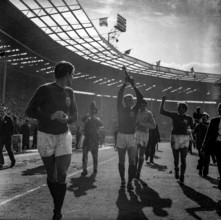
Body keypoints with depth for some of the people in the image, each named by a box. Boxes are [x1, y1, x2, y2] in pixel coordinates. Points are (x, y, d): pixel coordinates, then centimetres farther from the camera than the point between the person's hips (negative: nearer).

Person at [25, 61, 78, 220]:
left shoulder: (69, 92, 4)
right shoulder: (45, 89, -10)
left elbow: (75, 115, 10)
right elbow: (29, 111, -9)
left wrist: (67, 119, -13)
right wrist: (50, 116, -22)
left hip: (64, 136, 3)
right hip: (46, 136, -3)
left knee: (62, 175, -6)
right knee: (51, 176, 8)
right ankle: (57, 205, 29)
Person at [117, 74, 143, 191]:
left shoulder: (135, 110, 7)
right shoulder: (121, 109, 2)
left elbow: (140, 98, -3)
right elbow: (119, 96, -10)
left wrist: (134, 86, -9)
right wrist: (125, 83, -15)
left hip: (132, 137, 1)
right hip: (121, 136, -1)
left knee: (132, 161, -10)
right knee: (121, 161, 6)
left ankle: (130, 182, -7)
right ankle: (123, 180, 18)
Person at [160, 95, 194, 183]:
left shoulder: (189, 118, 4)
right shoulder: (174, 115, 4)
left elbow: (192, 128, 10)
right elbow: (161, 111, 3)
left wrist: (189, 130, -12)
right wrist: (163, 101, -3)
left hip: (184, 139, -1)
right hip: (175, 138, 1)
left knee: (183, 159, -7)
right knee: (176, 159, 9)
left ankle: (182, 176, 2)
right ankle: (176, 170, 38)